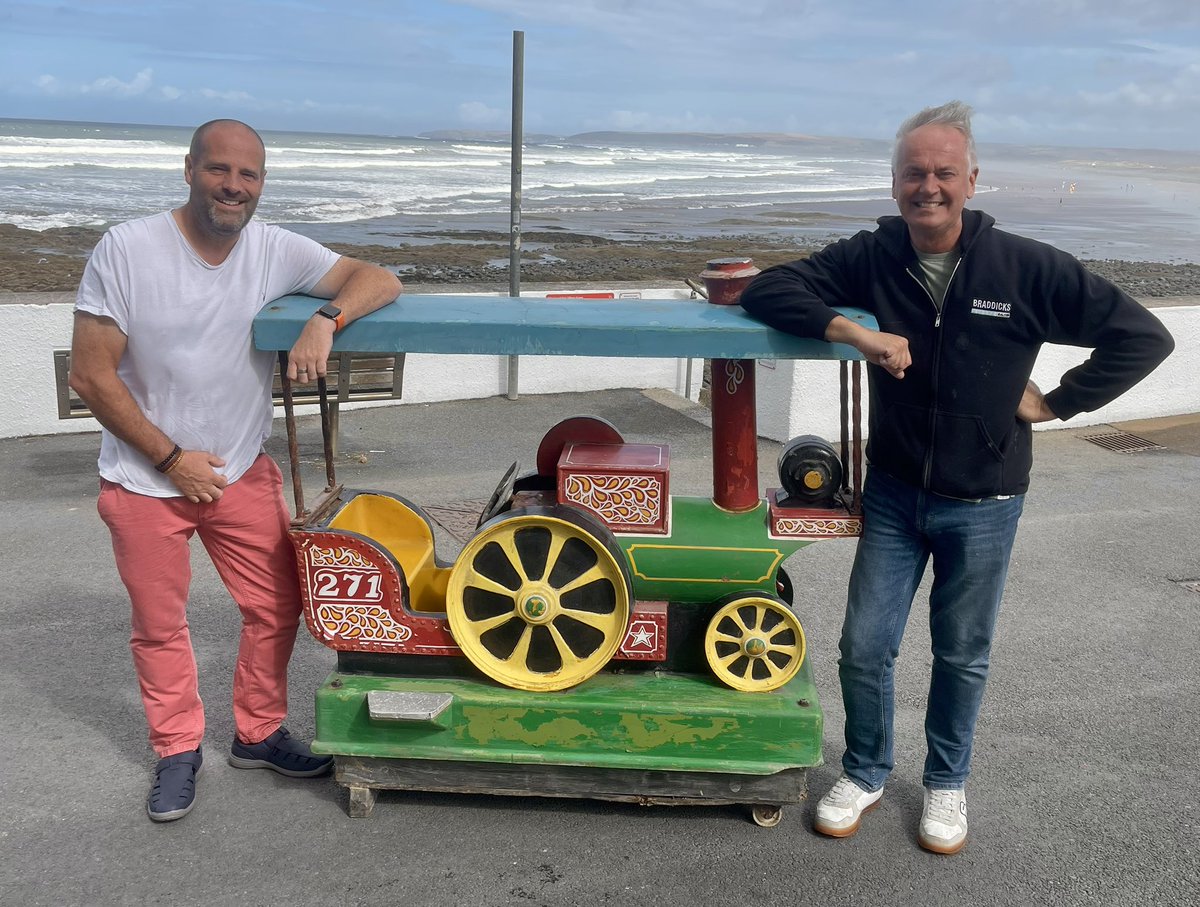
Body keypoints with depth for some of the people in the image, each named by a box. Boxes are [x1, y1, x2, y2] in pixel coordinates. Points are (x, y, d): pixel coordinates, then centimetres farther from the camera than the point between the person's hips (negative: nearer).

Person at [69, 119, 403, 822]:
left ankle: (259, 734, 31)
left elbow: (380, 281, -9)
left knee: (277, 607, 9)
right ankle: (178, 752, 32)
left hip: (243, 471, 3)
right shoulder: (127, 250, -15)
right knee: (160, 627, 10)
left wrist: (325, 320, -29)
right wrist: (172, 458, -15)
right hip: (146, 479, -2)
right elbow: (92, 375, -14)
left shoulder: (276, 251, -7)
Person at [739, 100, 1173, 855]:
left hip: (983, 504, -1)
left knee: (962, 656, 15)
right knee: (865, 647, 6)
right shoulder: (872, 258, -8)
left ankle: (947, 781, 38)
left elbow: (1142, 336, -10)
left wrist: (1055, 402, -11)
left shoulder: (1026, 268, -14)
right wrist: (854, 331, -23)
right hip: (894, 492, 2)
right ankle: (865, 774, 31)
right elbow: (767, 290, -10)